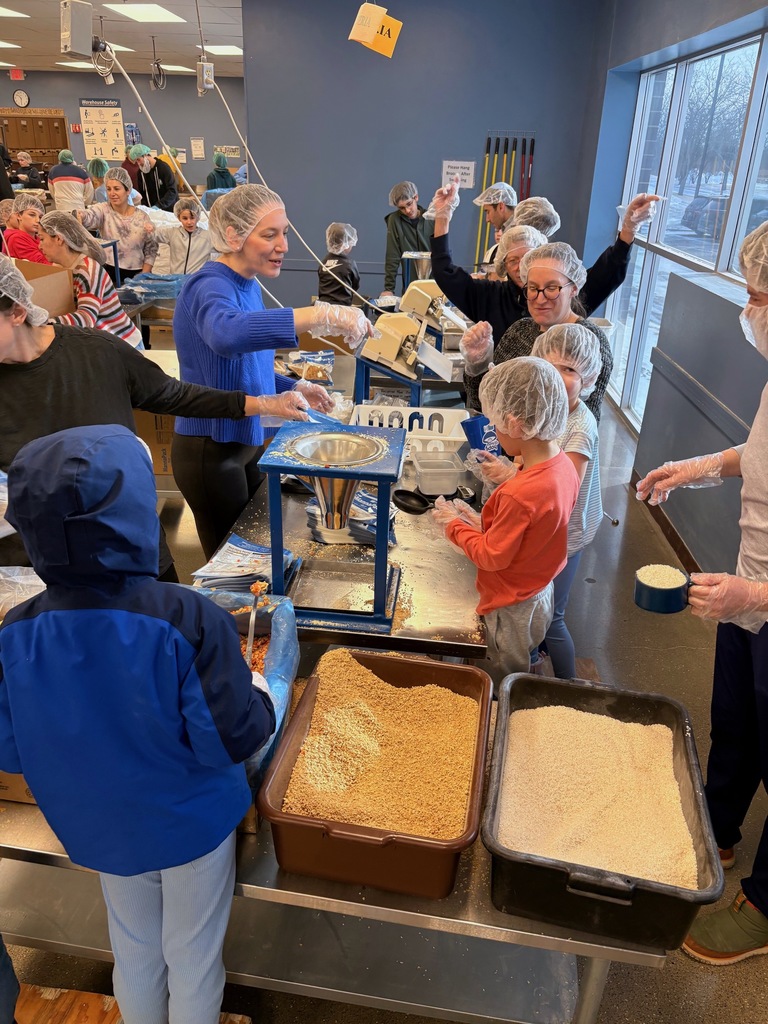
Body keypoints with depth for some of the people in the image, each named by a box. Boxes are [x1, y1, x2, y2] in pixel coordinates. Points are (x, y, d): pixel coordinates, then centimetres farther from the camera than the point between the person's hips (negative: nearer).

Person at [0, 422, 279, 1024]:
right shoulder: (190, 623, -32)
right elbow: (232, 741, -25)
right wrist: (262, 693, -6)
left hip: (103, 830, 4)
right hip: (192, 824, -3)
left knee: (134, 952, 29)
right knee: (193, 958, 22)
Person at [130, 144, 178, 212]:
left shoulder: (163, 167, -11)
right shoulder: (141, 172, 8)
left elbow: (172, 191, -18)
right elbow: (142, 193, 14)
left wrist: (158, 206, -28)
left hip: (170, 210, -5)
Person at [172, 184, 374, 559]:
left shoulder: (248, 285, 5)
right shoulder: (209, 287, -22)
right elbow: (226, 334, -48)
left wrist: (294, 388, 6)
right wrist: (322, 315, -51)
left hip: (246, 440, 9)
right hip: (211, 450, -8)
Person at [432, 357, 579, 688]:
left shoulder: (519, 495, -36)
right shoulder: (563, 466, -9)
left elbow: (492, 557, -22)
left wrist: (455, 525, -9)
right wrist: (483, 522, 2)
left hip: (512, 607, -8)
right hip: (541, 593, 8)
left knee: (504, 687, 16)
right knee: (523, 666, 30)